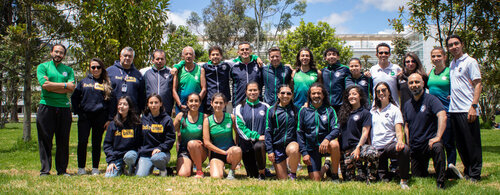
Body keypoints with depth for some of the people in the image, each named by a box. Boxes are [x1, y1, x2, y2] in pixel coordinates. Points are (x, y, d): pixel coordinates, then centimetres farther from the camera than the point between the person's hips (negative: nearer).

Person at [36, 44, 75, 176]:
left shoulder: (68, 70, 15)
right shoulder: (43, 67, 8)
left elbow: (71, 88, 0)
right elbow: (44, 85, -9)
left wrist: (52, 85, -8)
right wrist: (64, 85, -5)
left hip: (64, 107, 2)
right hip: (46, 106, -2)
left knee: (63, 141, 4)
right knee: (45, 140, -1)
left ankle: (62, 170, 11)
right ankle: (45, 170, 5)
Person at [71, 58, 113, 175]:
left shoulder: (107, 83, 6)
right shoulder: (84, 82, 10)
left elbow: (112, 102, 5)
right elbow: (74, 97, 13)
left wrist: (109, 119, -2)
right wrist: (77, 112, 2)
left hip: (100, 116, -1)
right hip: (84, 116, 1)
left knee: (97, 143, 5)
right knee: (82, 141, -5)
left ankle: (95, 168, 15)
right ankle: (81, 168, 8)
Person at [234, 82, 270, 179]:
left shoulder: (265, 107, 7)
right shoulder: (240, 108, 3)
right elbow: (240, 127, -5)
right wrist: (256, 136, -14)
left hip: (261, 141, -1)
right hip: (246, 143, 1)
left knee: (258, 146, -38)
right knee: (252, 175, 0)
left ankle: (262, 172, -15)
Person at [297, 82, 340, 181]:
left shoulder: (329, 110, 3)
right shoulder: (304, 111, 3)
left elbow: (336, 129, -6)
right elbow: (299, 133, 4)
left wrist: (327, 139, -28)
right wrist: (304, 153, -5)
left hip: (325, 145, 0)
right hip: (311, 148, 0)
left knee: (334, 144, -36)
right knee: (315, 180, -10)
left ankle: (335, 176, -13)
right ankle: (325, 169, 27)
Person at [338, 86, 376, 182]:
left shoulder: (365, 113, 5)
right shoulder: (344, 112, 18)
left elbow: (365, 133, -4)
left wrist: (358, 148, -18)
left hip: (357, 145, -4)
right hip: (344, 149, 4)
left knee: (372, 153, -38)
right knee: (348, 178, -4)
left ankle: (370, 179, -15)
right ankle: (360, 168, 28)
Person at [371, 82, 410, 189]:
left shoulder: (395, 110, 5)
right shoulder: (372, 111, 16)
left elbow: (399, 131, -5)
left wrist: (400, 141, -27)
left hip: (390, 145, -2)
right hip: (376, 148, 2)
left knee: (405, 149, -37)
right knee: (384, 180, -11)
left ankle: (403, 180, -21)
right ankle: (385, 176, 25)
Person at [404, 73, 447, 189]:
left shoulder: (431, 99, -9)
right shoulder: (407, 105, 10)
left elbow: (442, 116, -25)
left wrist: (438, 137, -34)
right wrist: (408, 144, 8)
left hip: (429, 142, -6)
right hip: (415, 147, 6)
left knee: (438, 148, -40)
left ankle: (440, 182, -26)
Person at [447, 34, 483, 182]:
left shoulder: (470, 62, -3)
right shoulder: (451, 64, 17)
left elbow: (478, 85, -9)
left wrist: (473, 106, -17)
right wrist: (450, 95, 10)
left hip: (467, 110, -7)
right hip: (454, 109, 7)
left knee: (472, 144, -1)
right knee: (460, 144, 12)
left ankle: (475, 174, 7)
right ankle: (467, 171, 23)